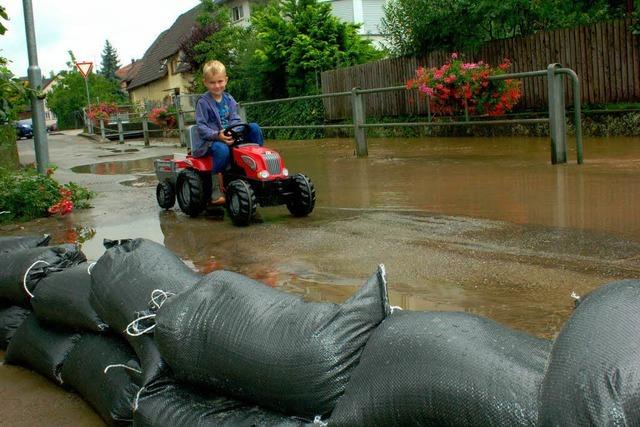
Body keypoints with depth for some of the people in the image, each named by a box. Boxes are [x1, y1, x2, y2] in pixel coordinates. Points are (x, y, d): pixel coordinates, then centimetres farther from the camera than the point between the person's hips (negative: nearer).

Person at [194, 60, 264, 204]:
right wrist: (217, 135, -28)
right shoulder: (203, 102, -5)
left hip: (230, 137, 5)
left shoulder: (229, 99, 12)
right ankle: (218, 185, -26)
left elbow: (235, 119, 6)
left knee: (254, 127, -13)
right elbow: (201, 127, -11)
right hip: (209, 140, -5)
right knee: (222, 149, -41)